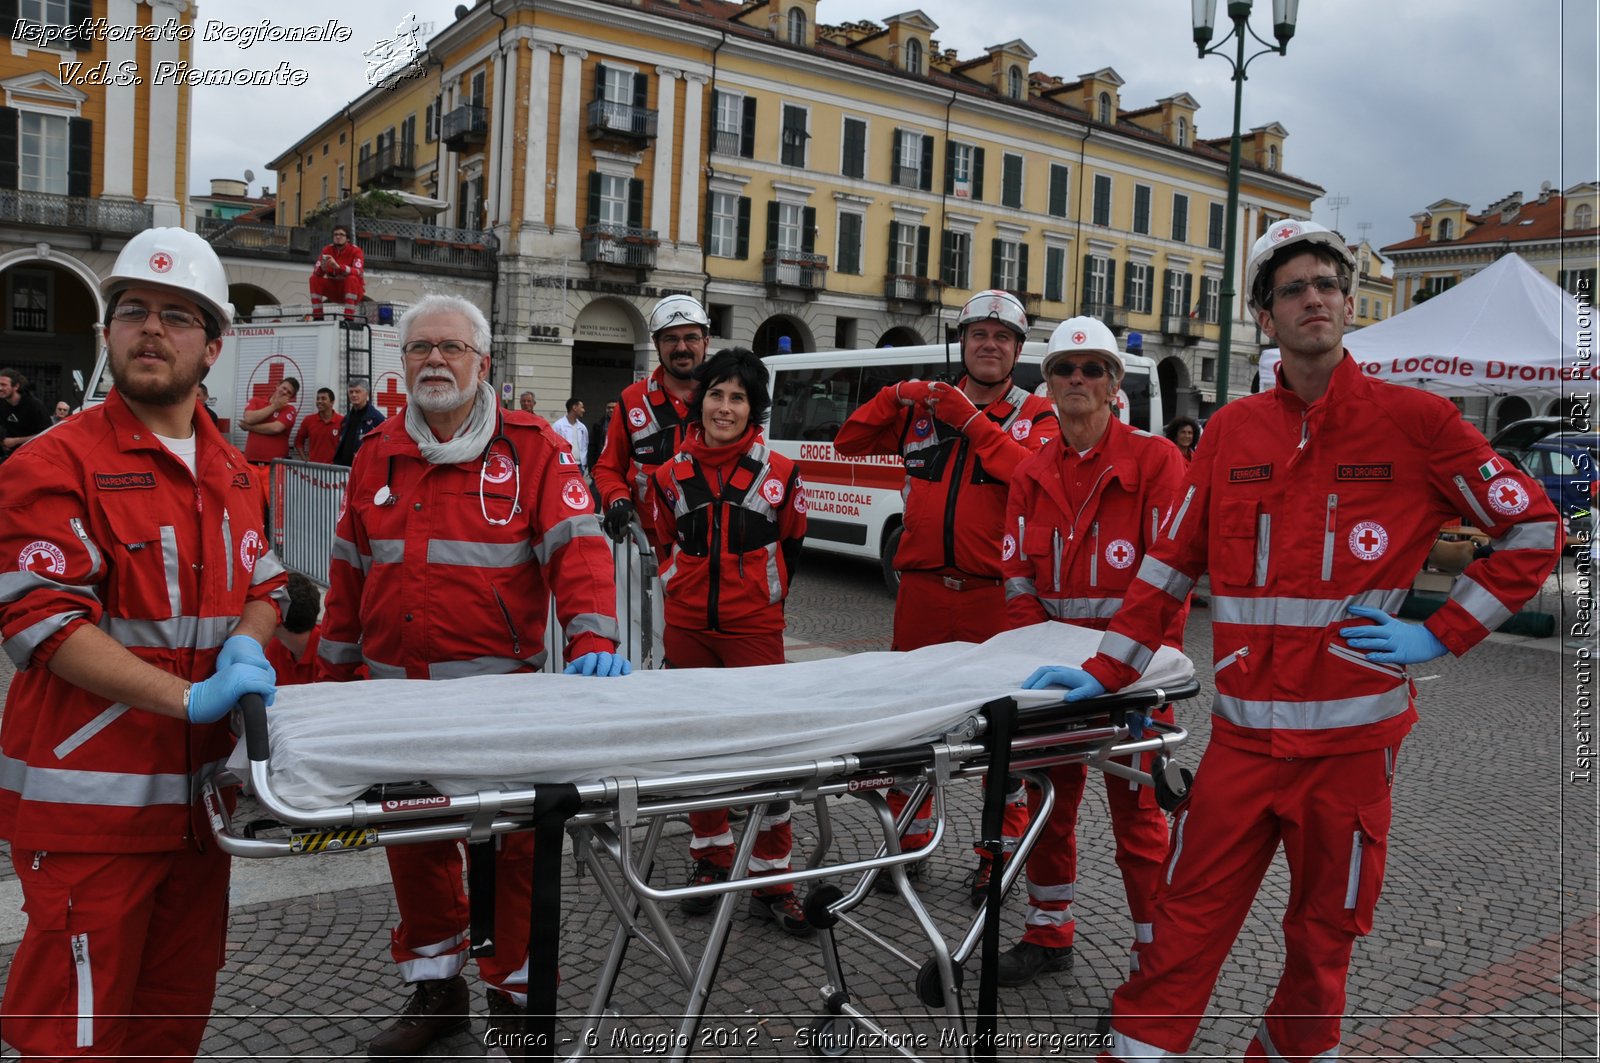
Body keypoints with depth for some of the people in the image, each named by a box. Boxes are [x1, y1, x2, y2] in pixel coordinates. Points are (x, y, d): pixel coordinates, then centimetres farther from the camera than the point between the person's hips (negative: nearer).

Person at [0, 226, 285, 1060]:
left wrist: (246, 643, -5)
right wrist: (189, 698, -25)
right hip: (90, 800, -6)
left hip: (198, 792, 7)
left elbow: (263, 583, 19)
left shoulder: (227, 470, 12)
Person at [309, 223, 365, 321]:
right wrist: (322, 268, -37)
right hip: (334, 290, 4)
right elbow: (315, 272, -13)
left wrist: (338, 266, -47)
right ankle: (317, 317, -16)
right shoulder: (327, 250, -4)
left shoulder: (355, 251, -14)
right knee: (315, 279, -16)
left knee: (352, 278, -33)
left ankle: (349, 318, -37)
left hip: (354, 289, -4)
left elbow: (358, 272, -32)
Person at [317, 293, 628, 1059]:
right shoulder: (378, 455, 11)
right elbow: (350, 567, 16)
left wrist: (592, 640, -25)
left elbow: (576, 546, -12)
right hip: (397, 693, 5)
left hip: (499, 691, -4)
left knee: (509, 848, 4)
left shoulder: (532, 449, -3)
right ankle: (434, 986, 33)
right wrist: (334, 668, 17)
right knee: (412, 843, 15)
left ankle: (516, 995, 22)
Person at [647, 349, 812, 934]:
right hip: (687, 628, 3)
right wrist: (686, 594, 10)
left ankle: (772, 880, 8)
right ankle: (711, 859, 29)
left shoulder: (779, 473, -2)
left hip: (755, 628, -3)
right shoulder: (672, 474, 4)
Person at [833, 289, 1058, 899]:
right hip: (922, 589, 3)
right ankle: (911, 839, 27)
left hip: (996, 592, -2)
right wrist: (894, 398, -4)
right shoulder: (923, 406, 11)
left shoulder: (1036, 414, 5)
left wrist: (972, 421, -17)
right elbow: (849, 444, 11)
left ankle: (1002, 850, 19)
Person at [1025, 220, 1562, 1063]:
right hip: (1244, 734, 1)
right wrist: (1106, 672, 3)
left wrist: (1443, 635, -3)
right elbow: (1171, 563, 7)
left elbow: (1533, 528, 5)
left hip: (1353, 735, -1)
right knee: (1188, 921, 2)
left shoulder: (1412, 419, -2)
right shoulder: (1232, 432, 5)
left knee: (1323, 931, 13)